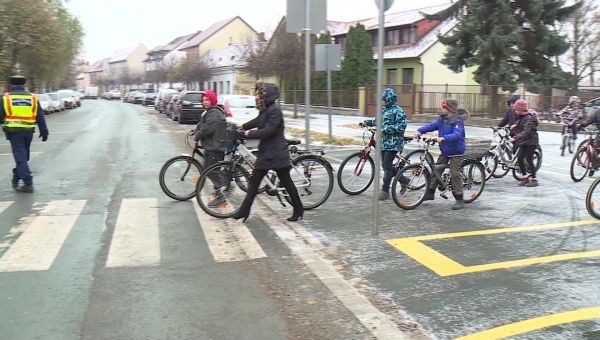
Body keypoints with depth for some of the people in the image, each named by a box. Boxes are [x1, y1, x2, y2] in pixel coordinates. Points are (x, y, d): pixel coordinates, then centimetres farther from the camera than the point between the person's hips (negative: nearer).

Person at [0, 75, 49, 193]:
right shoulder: (32, 98, 7)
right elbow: (40, 117, 6)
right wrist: (44, 132, 11)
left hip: (14, 132, -3)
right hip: (29, 132, 3)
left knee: (20, 158, -3)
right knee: (23, 157, 17)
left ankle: (28, 183, -9)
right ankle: (16, 179, 31)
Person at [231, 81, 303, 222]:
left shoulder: (275, 110, -18)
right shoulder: (265, 110, 11)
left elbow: (268, 131, -24)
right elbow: (257, 122, 28)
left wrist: (249, 133, -16)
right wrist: (242, 126, 21)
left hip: (277, 153, -9)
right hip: (265, 152, 9)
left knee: (286, 182, 2)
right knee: (254, 181, 8)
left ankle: (299, 210, 16)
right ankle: (244, 210, 13)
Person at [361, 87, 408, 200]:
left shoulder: (398, 111, -11)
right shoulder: (384, 110, 15)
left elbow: (401, 126, -21)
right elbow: (377, 121, 30)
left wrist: (386, 129, -25)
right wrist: (366, 122, 18)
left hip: (393, 143, -9)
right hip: (384, 141, 9)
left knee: (387, 166, -9)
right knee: (386, 165, 11)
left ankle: (385, 191, -2)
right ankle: (404, 180, 28)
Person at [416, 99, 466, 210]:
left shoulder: (457, 121, -18)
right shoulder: (442, 119, 6)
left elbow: (457, 134, -32)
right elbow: (431, 125, 2)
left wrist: (443, 138, -45)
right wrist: (420, 131, -14)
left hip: (455, 152, -8)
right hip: (444, 151, 8)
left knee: (455, 174, -9)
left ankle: (459, 200, -2)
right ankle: (429, 193, 22)